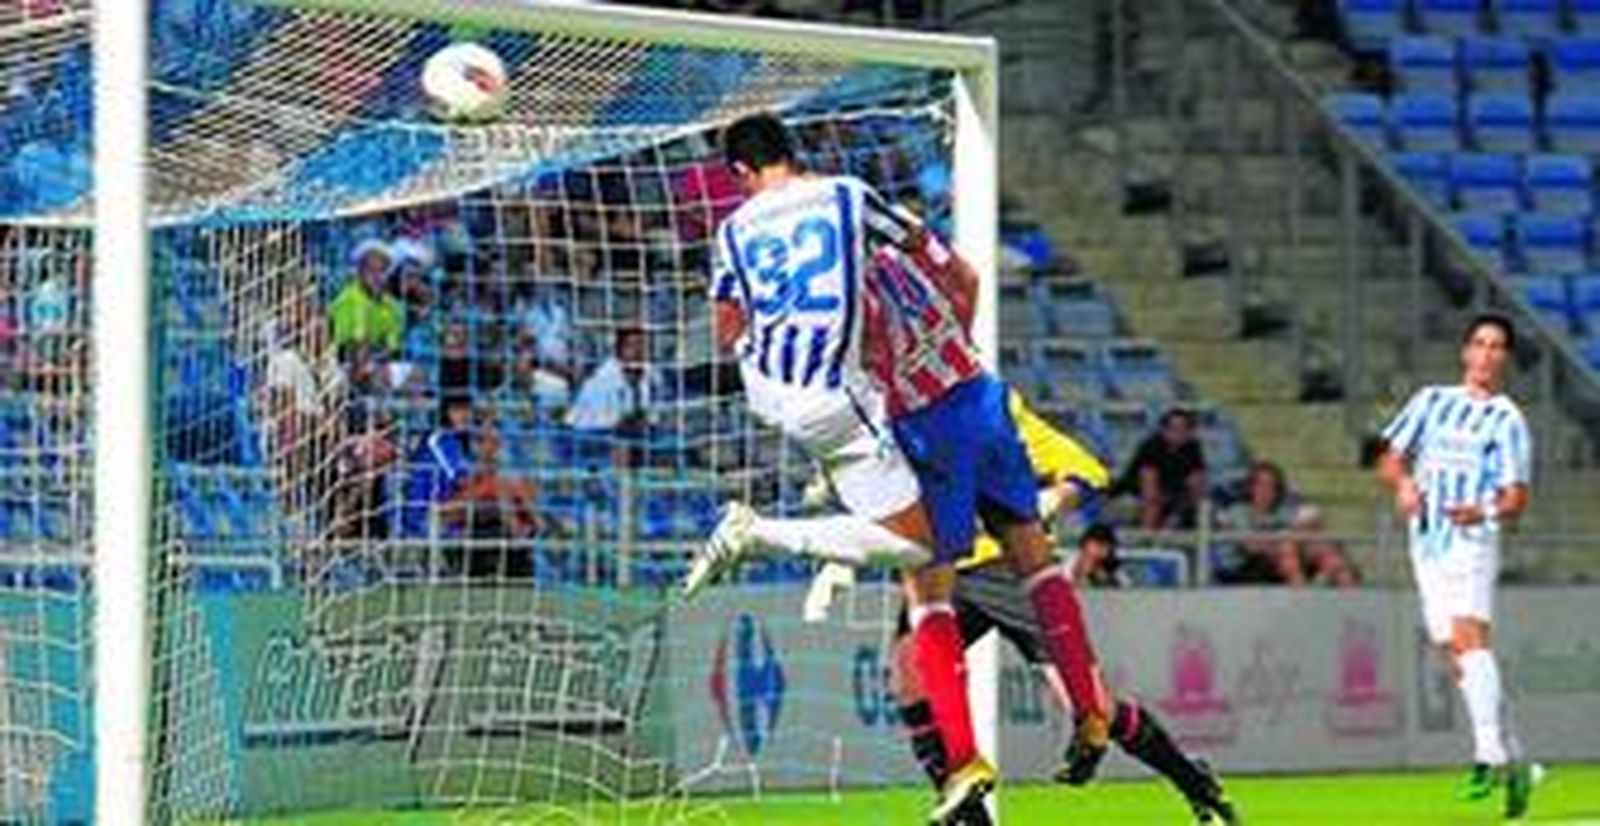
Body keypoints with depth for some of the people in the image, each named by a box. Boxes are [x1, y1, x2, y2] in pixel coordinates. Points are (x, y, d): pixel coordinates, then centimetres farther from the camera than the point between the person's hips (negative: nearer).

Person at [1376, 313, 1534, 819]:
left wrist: (1485, 512, -25)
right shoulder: (1432, 401, 15)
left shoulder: (1507, 421, 2)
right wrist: (1403, 482, -6)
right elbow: (1391, 459, 17)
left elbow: (1516, 500, -4)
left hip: (1473, 543, -5)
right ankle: (1512, 760, 12)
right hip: (1427, 543, 5)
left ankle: (1490, 757, -32)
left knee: (1469, 636, -24)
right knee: (1456, 654, 4)